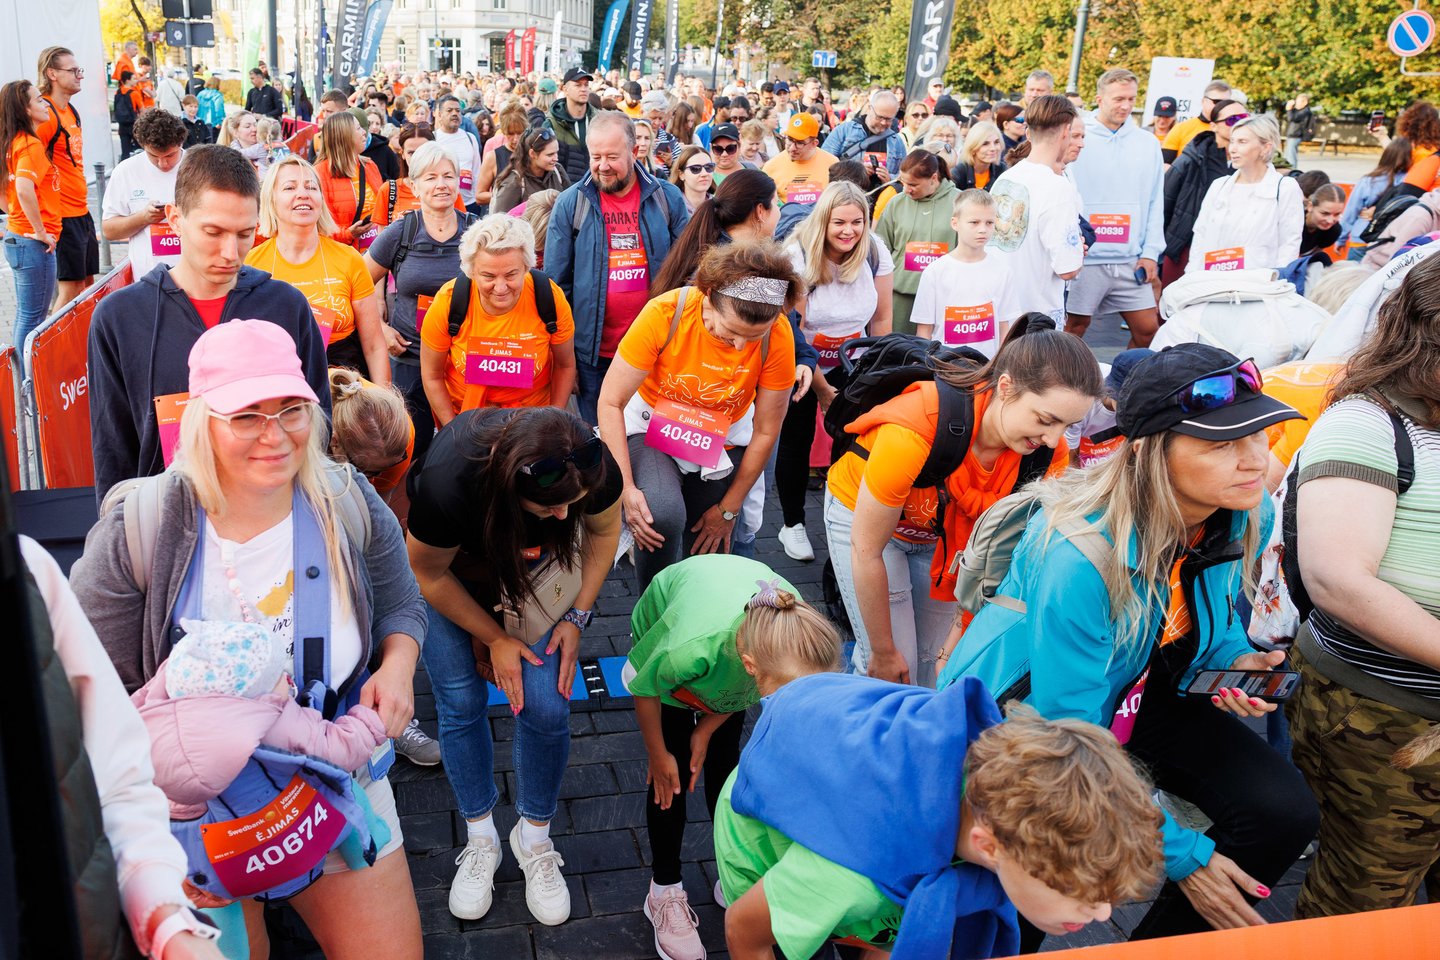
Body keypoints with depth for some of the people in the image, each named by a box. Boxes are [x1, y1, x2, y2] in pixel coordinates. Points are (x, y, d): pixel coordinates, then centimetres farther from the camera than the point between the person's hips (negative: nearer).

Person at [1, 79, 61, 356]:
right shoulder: (31, 144, -17)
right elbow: (24, 189, -31)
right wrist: (40, 232, -22)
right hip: (33, 243, -9)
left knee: (25, 314, 18)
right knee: (33, 318, -1)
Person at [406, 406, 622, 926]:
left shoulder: (594, 470, -34)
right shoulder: (448, 482, -42)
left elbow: (603, 530, -8)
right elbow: (428, 573, -20)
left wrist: (576, 616, -11)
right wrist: (494, 638, -11)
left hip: (538, 565, 2)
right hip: (453, 569, -1)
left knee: (547, 705, -6)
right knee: (460, 703, -1)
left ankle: (534, 839, 17)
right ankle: (481, 840, 23)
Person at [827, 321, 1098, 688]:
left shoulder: (1048, 452, -26)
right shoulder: (914, 432, -41)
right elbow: (866, 551, -28)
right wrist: (883, 652, -16)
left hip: (946, 528, 4)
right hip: (861, 513, -4)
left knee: (929, 662, 9)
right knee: (890, 675, -6)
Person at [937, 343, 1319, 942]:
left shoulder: (1247, 516, -14)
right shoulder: (1078, 557, -36)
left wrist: (1233, 659, -14)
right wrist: (1181, 854, -21)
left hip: (1145, 691, 6)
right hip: (1026, 706, -6)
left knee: (1284, 813, -12)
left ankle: (1159, 946, 12)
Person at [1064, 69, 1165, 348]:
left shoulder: (1147, 144, 9)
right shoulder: (1075, 139, -3)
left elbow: (1155, 204, 11)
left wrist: (1150, 253, 4)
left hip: (1132, 261, 4)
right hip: (1084, 258, -4)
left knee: (1147, 328, 5)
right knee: (1074, 327, 4)